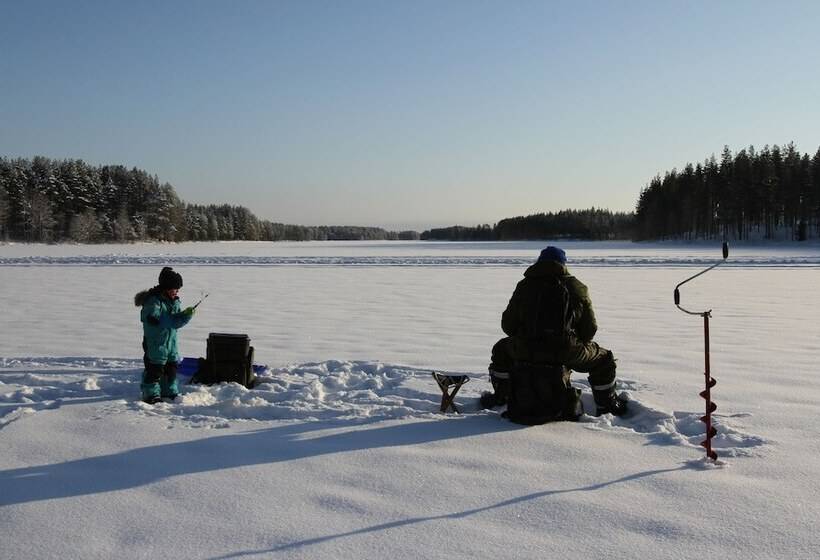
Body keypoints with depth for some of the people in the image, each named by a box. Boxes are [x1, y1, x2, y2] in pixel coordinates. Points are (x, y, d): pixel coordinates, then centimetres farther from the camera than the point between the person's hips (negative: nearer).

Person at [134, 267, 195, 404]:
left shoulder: (175, 301, 9)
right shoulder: (153, 301, -16)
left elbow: (179, 321, 6)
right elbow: (153, 320, -26)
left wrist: (187, 314, -15)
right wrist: (172, 320, -26)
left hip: (171, 342, 8)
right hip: (155, 343, -7)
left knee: (171, 368, 14)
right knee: (155, 369, -3)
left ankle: (170, 393, 27)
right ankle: (151, 395, 8)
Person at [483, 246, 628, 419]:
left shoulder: (524, 286, 8)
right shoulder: (577, 288, 5)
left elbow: (508, 325, 11)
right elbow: (589, 328, 7)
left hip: (525, 351, 2)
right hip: (566, 353, -1)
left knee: (501, 349, 34)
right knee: (604, 359, 25)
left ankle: (500, 397, 39)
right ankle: (606, 405, 31)